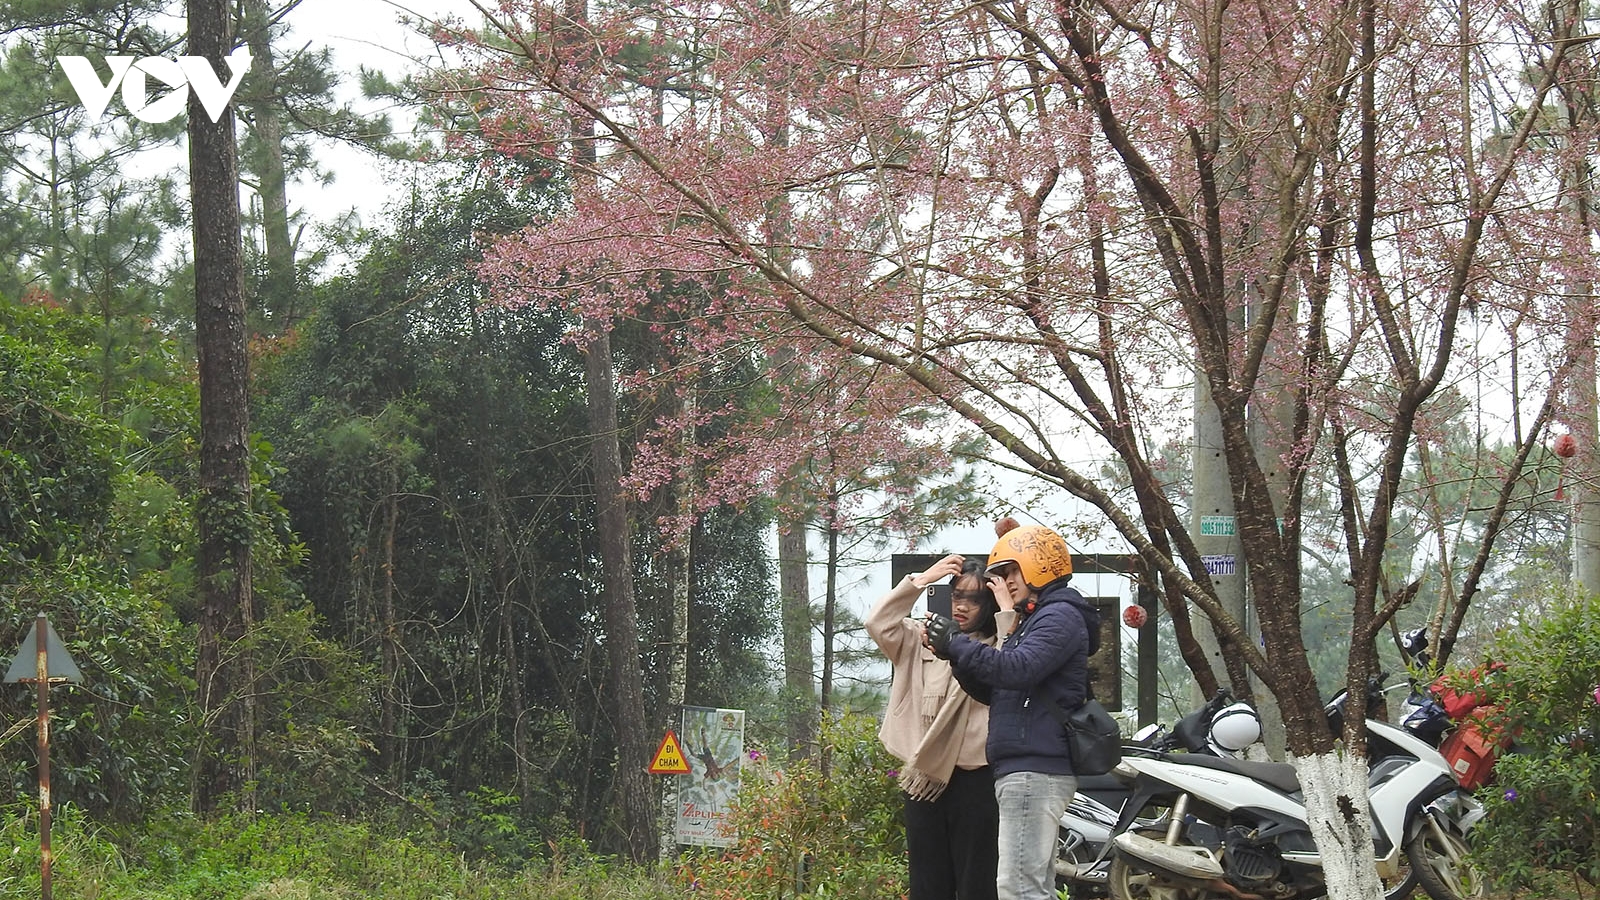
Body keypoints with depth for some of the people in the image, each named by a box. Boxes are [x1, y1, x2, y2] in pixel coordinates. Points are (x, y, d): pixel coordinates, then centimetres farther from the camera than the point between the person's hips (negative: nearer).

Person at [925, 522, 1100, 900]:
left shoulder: (1060, 617, -7)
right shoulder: (1034, 621, 26)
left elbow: (1017, 669, -23)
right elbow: (993, 691, 24)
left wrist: (956, 643, -16)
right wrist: (954, 653, 9)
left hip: (1036, 772, -11)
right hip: (1028, 771, 11)